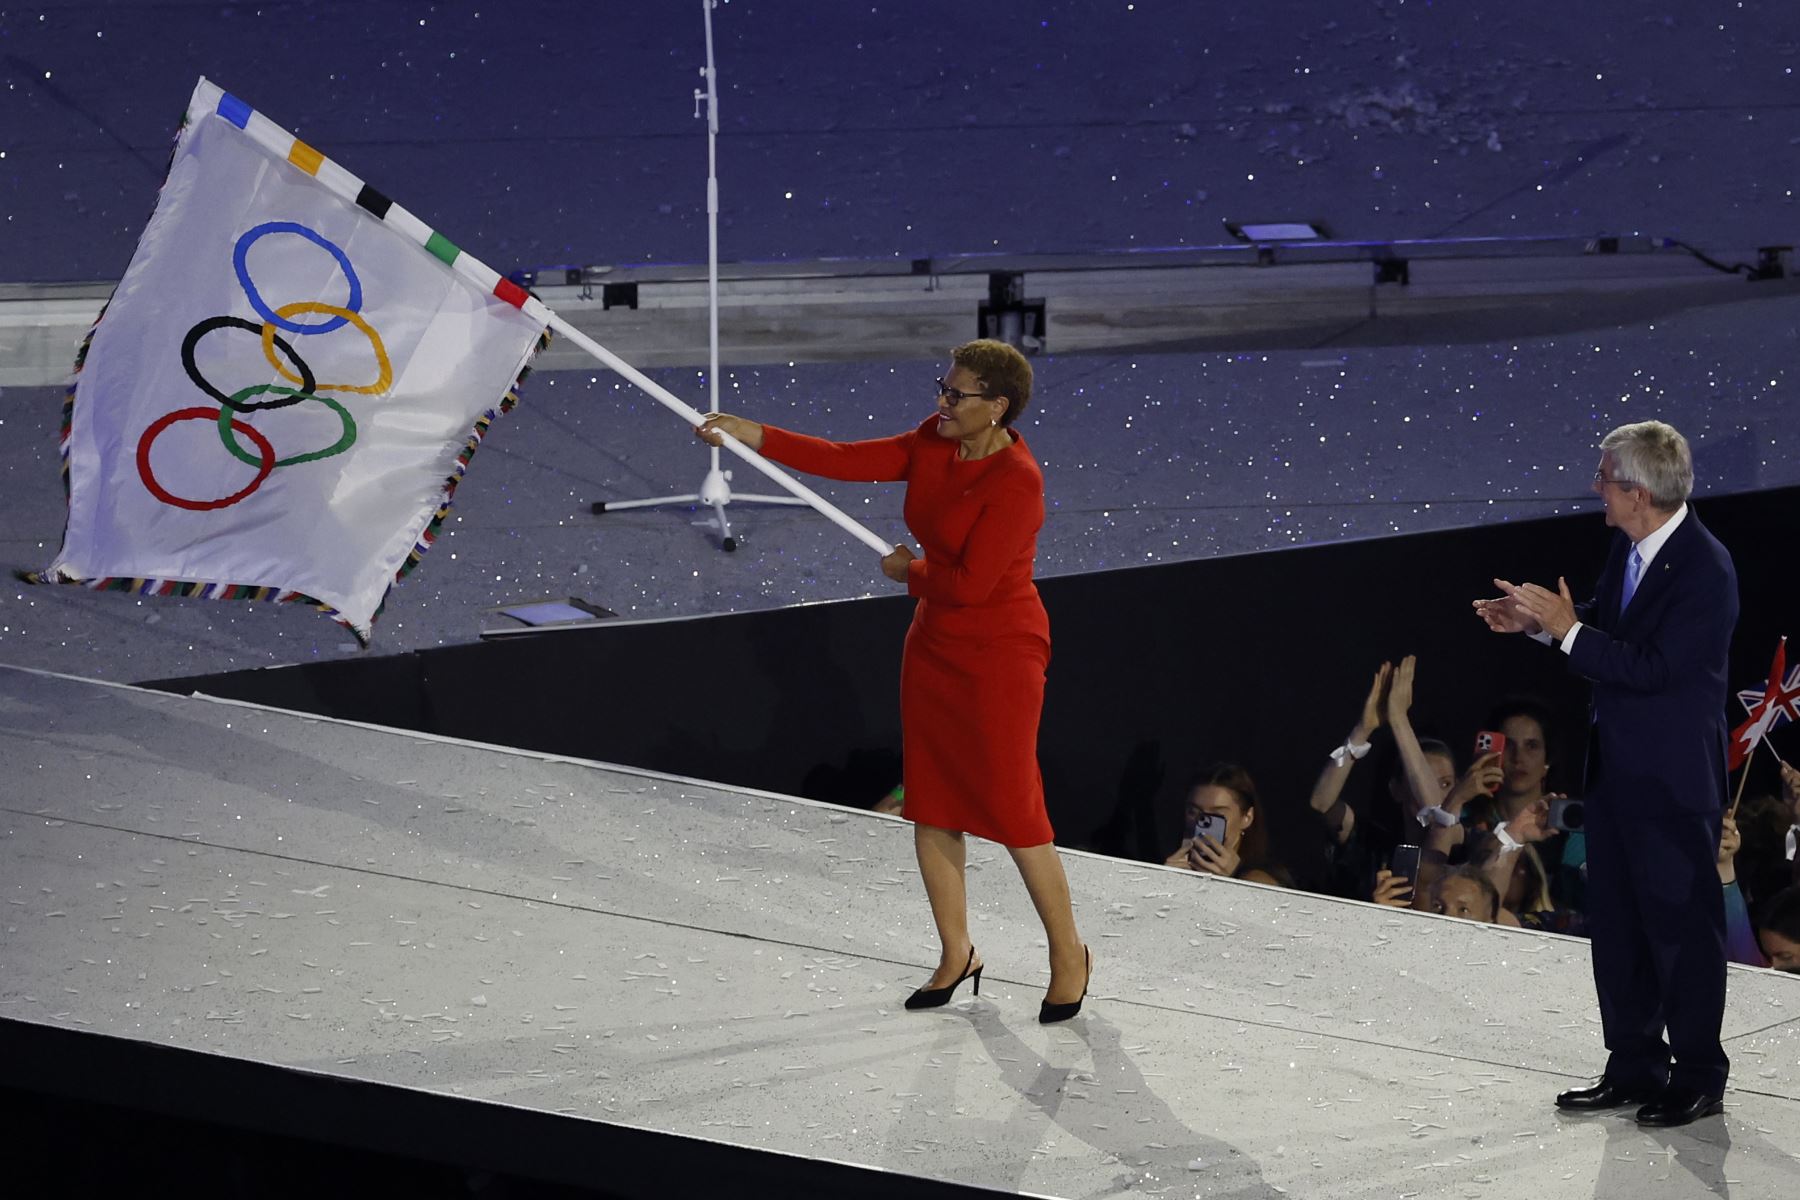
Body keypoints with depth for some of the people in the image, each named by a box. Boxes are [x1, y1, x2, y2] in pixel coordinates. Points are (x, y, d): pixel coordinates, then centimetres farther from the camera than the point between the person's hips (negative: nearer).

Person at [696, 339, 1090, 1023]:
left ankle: (1068, 955, 14)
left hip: (999, 653, -8)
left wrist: (909, 571, -7)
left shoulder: (1016, 482, -22)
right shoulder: (935, 445, 1)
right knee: (930, 807, 11)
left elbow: (970, 583, -24)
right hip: (934, 645, 8)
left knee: (1012, 810, -3)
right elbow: (847, 461, 0)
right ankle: (956, 955, 24)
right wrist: (756, 436, -6)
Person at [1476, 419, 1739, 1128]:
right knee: (1616, 925, 15)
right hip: (1616, 770, 9)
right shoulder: (1629, 548, 4)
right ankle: (1634, 1069, 25)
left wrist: (1567, 630, -24)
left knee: (1682, 925, 2)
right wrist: (1536, 620, 1)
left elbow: (1655, 668, -26)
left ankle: (1698, 1080, 13)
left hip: (1673, 782, -9)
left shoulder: (1705, 570, -22)